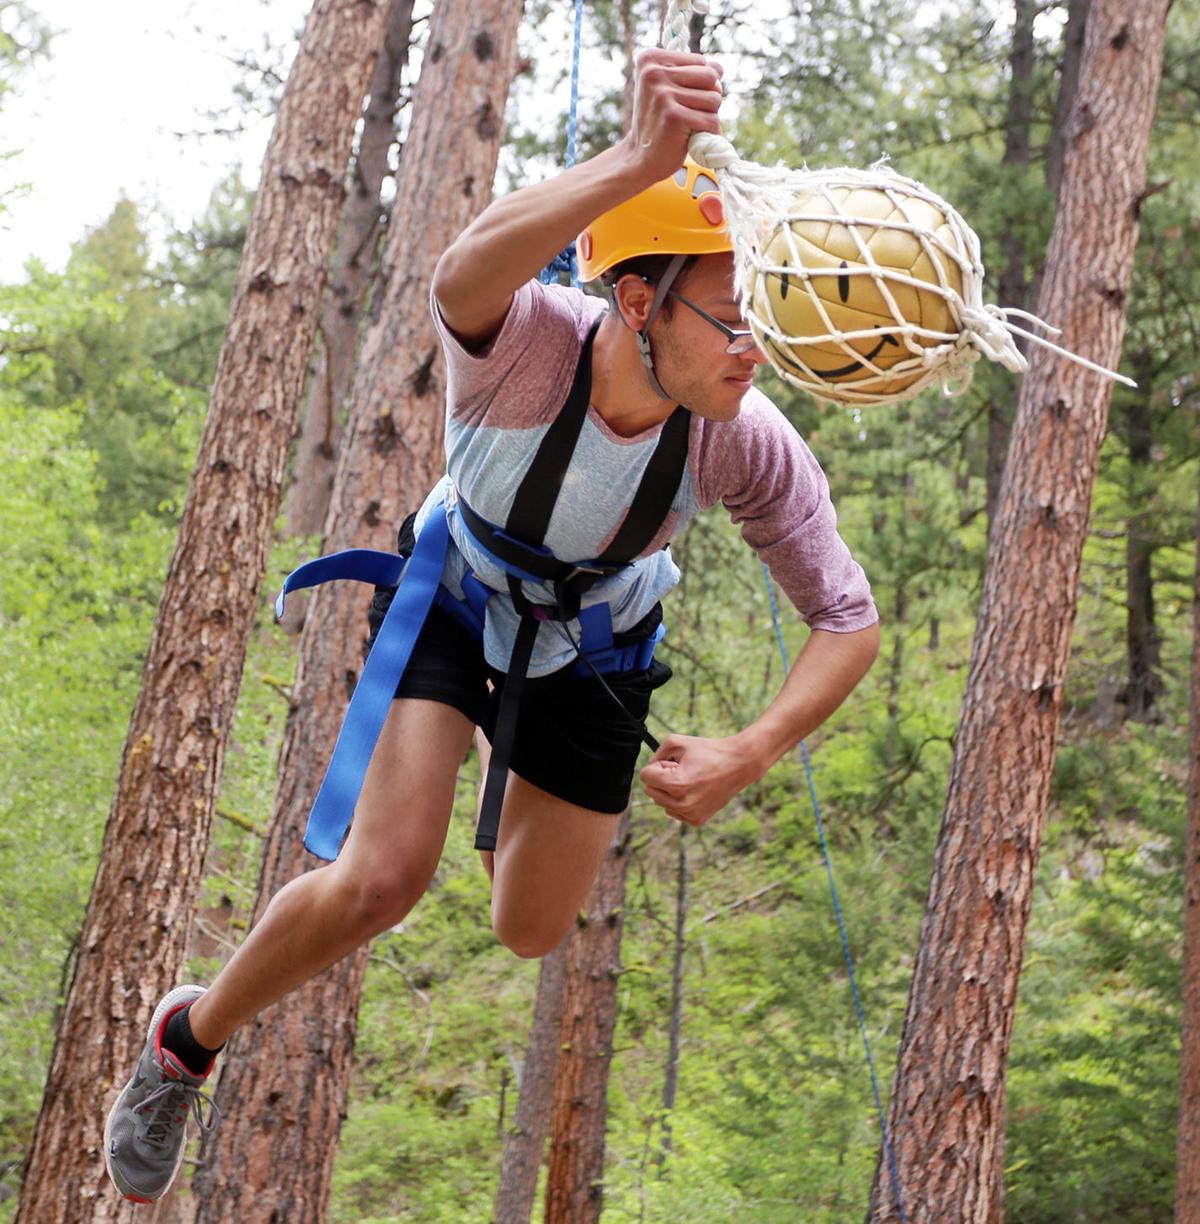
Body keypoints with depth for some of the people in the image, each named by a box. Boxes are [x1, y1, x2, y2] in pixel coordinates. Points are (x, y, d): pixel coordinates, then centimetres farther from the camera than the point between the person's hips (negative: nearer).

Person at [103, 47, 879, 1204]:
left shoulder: (751, 446, -32)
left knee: (531, 937, 13)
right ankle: (188, 1042, 10)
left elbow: (849, 622, -21)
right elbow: (469, 270, -66)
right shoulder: (528, 339, -40)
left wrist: (748, 754, -38)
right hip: (455, 600, -3)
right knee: (382, 882, -20)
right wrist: (640, 161, -85)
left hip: (594, 650, 3)